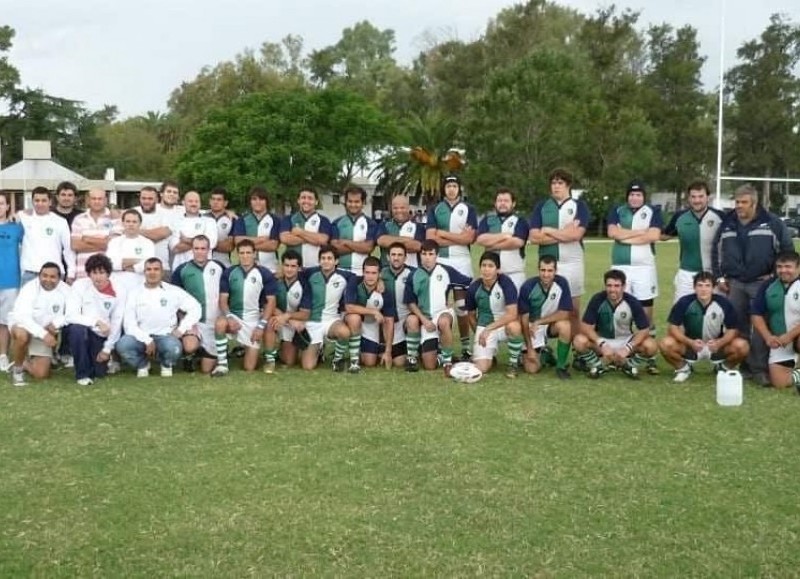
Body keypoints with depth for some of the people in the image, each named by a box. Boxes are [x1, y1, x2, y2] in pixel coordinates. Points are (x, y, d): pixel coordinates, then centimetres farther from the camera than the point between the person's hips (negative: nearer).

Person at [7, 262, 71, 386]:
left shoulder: (65, 290, -12)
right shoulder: (30, 288, -23)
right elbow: (22, 317, -34)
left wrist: (55, 324, -29)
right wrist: (43, 334, -45)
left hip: (46, 333, 3)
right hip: (22, 324, -3)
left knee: (41, 374, -5)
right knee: (22, 335, -41)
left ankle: (25, 364, 31)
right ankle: (17, 367, -13)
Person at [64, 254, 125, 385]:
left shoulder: (118, 293, -8)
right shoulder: (80, 285, -14)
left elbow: (116, 324, -4)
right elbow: (71, 316, -22)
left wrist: (107, 349, -5)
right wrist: (96, 322, -33)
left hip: (100, 336, 1)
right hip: (79, 330, -1)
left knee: (99, 372, -9)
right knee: (78, 329, -36)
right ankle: (83, 374, -18)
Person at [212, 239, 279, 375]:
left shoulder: (265, 274, -6)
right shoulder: (229, 273, -1)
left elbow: (271, 301, -6)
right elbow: (223, 299, -2)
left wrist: (261, 325, -15)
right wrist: (229, 317, -22)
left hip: (254, 320, -1)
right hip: (234, 316, 1)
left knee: (249, 367, -10)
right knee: (220, 323, -35)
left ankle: (269, 359, 25)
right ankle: (222, 363, -19)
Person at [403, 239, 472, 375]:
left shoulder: (446, 271, -5)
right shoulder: (414, 276, -4)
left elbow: (469, 282, -3)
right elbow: (410, 303, 0)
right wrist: (423, 319, -11)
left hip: (442, 313, 0)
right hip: (424, 318, 0)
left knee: (443, 321, -40)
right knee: (429, 366, -9)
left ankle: (447, 362, -22)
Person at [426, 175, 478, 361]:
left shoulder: (468, 209, 7)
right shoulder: (435, 209, 10)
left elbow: (469, 238, -5)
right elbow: (430, 238, -3)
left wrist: (442, 233, -5)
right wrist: (459, 237, -7)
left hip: (461, 261, -1)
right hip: (439, 261, 1)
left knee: (462, 304, -1)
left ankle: (466, 347, 5)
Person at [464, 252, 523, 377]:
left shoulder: (506, 283, -19)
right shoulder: (473, 288, -8)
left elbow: (512, 314, -26)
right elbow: (471, 316, 8)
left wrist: (488, 329, -27)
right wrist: (479, 335, 9)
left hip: (506, 324, -2)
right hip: (484, 326, 2)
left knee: (514, 326, -39)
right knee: (481, 368, -16)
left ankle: (513, 363, -11)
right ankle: (492, 351, 21)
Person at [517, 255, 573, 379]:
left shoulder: (562, 283, -18)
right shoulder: (528, 286, -20)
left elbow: (565, 313, -18)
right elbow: (524, 317, -13)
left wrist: (539, 322, -26)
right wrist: (530, 348, -13)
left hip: (552, 324, 1)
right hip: (533, 328, -1)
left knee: (565, 325, -34)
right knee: (531, 368, -12)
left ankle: (561, 366, -13)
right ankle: (543, 354, 24)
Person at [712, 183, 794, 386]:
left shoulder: (772, 222, -3)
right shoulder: (727, 224, 8)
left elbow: (787, 249, 1)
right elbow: (716, 251, 16)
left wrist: (775, 274, -2)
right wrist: (720, 277, 9)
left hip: (761, 283, -4)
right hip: (734, 283, 4)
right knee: (738, 328, 7)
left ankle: (760, 368, 1)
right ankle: (743, 366, 16)